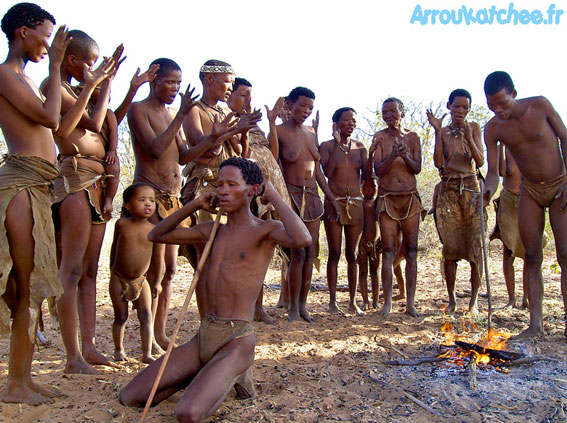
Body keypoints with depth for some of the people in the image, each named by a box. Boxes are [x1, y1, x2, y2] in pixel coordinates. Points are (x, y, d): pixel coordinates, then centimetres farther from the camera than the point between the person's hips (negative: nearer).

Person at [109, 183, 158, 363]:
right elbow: (114, 247, 8)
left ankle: (147, 354, 3)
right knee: (121, 316, 7)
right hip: (119, 279, -1)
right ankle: (119, 349, 29)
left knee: (146, 315, -5)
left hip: (141, 280, 1)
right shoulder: (121, 224, -7)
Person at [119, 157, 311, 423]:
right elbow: (156, 235, 17)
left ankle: (234, 374, 4)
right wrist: (194, 205, 6)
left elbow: (302, 239, -31)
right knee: (129, 398, 3)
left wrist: (273, 195, -17)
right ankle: (208, 374, 19)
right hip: (203, 336, 6)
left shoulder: (265, 230, -7)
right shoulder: (212, 231, 11)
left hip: (236, 340, -6)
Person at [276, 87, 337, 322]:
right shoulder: (280, 131, -3)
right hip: (292, 196, -6)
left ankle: (303, 304, 17)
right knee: (298, 252, -10)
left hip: (312, 196, 7)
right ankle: (293, 308, 3)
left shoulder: (311, 133, 16)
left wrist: (330, 195, 18)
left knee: (310, 252, 6)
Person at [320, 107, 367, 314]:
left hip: (356, 203, 3)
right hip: (334, 202, -3)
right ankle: (332, 301, 9)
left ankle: (353, 301, 15)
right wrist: (337, 143, -12)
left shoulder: (359, 147, 11)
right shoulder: (327, 146, 1)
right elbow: (327, 171, -16)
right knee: (334, 253, 0)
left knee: (352, 254, 8)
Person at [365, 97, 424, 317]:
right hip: (387, 199, -2)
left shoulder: (412, 137, 8)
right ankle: (387, 303, 0)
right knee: (388, 252, -5)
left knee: (411, 251, 1)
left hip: (410, 199, 2)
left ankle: (410, 303, 7)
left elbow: (417, 168, 1)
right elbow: (378, 170, -6)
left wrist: (405, 155, -16)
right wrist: (393, 155, -21)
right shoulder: (379, 137, 2)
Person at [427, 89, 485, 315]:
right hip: (448, 190, 0)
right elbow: (438, 162, -7)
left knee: (475, 245, -5)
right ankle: (451, 299, 10)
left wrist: (468, 137, -16)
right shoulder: (443, 131, 7)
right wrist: (437, 131, -10)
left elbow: (480, 161, -3)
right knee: (449, 246, 0)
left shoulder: (474, 127, 7)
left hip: (471, 189, 0)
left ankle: (473, 301, 4)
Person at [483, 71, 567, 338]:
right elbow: (493, 171, -5)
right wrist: (487, 192, -27)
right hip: (530, 190, 3)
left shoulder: (540, 105, -12)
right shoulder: (493, 129, -7)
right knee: (531, 257, -1)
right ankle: (535, 323, 4)